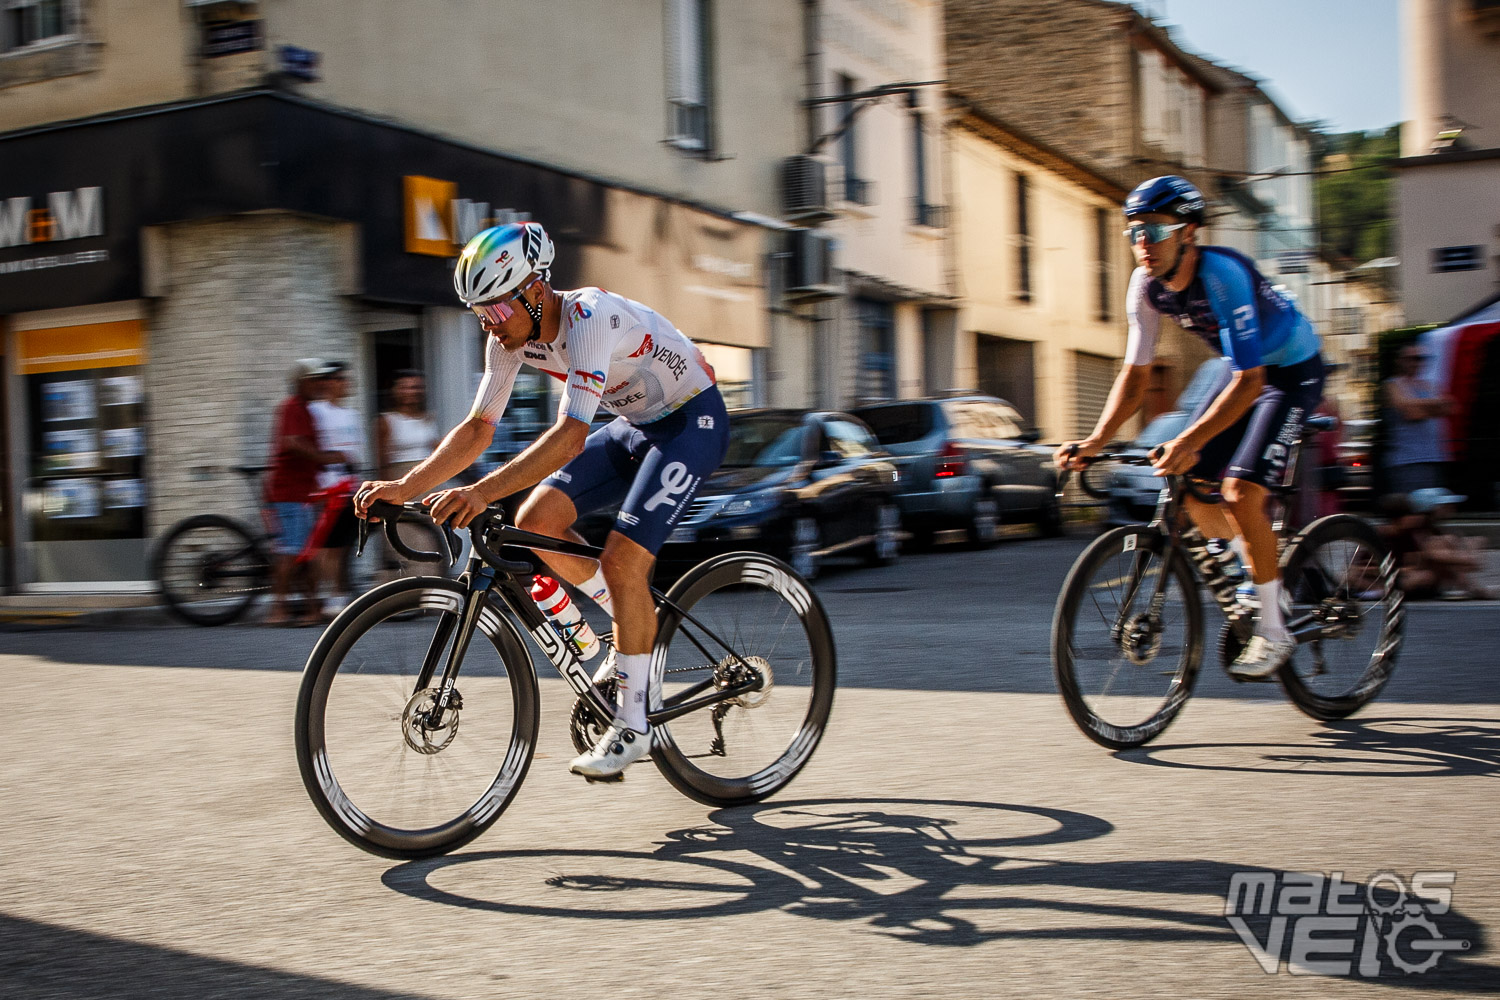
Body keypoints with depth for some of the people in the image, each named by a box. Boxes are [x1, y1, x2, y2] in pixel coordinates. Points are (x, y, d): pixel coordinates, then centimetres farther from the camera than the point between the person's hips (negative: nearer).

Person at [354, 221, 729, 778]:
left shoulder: (590, 319, -32)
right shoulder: (511, 336, -8)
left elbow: (571, 436, -42)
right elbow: (478, 428, -5)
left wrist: (482, 492, -51)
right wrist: (405, 487, -18)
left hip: (693, 420, -8)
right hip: (636, 424, 8)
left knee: (621, 559, -21)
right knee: (535, 521, -7)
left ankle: (632, 725, -8)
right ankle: (636, 623, 12)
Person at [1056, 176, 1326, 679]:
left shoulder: (1223, 274, -33)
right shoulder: (1147, 285, -12)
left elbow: (1248, 382, -36)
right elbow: (1135, 373, -6)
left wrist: (1188, 442, -46)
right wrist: (1095, 441, -19)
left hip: (1292, 370, -7)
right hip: (1243, 367, 7)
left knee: (1240, 492, -20)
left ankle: (1273, 631, -6)